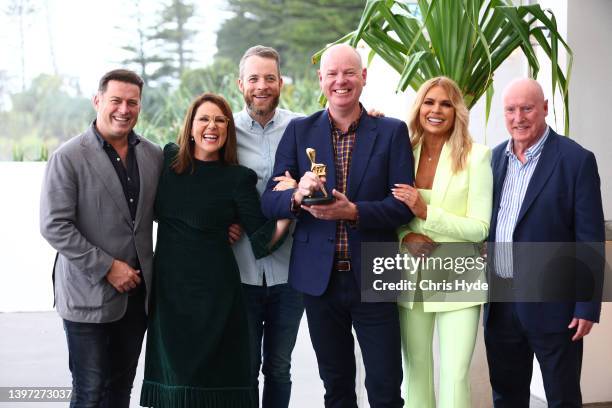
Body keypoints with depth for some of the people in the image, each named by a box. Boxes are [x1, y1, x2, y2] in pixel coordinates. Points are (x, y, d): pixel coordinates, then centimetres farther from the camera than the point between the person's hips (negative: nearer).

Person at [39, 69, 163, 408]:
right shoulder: (68, 157, -10)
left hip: (137, 291, 5)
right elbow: (54, 226, -14)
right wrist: (107, 268, -16)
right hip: (88, 294, -4)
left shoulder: (153, 155, 5)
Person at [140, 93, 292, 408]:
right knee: (173, 374, 11)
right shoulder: (167, 157, 3)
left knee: (215, 377, 3)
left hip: (213, 290, -3)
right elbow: (155, 211, 20)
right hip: (167, 286, 3)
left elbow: (262, 242, -12)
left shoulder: (238, 178, -6)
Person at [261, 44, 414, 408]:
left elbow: (404, 206, -6)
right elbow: (269, 202, -1)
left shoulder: (392, 132, 0)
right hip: (320, 279, 2)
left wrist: (354, 211, -22)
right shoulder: (299, 131, 4)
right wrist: (298, 196, -23)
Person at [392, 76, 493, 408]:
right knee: (415, 372, 12)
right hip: (411, 278, 3)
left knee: (455, 377, -7)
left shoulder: (475, 155, -6)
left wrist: (425, 212, -19)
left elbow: (480, 228, -9)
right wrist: (406, 237, -10)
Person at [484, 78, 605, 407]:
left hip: (551, 303, -5)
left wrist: (587, 307, -13)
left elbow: (590, 240, -11)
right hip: (499, 302, 5)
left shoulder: (576, 160, -9)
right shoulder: (496, 157, 8)